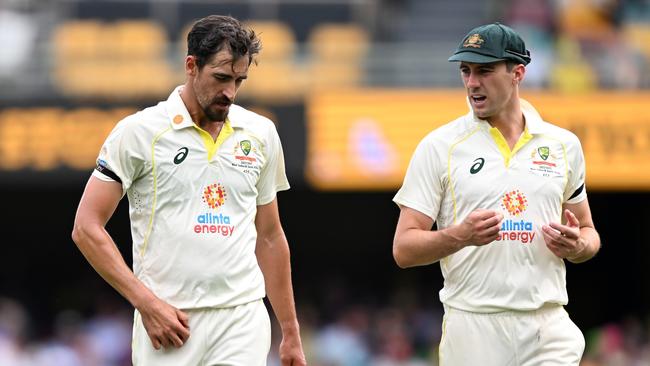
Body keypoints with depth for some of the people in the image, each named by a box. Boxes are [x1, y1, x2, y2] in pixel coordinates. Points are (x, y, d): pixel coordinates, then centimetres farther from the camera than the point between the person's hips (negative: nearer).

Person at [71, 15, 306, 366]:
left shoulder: (262, 134, 10)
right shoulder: (138, 132, -2)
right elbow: (86, 228, -3)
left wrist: (290, 334, 17)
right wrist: (146, 302, -11)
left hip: (243, 323, 2)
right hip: (167, 323, -2)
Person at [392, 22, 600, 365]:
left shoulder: (564, 145, 11)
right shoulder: (439, 147, 1)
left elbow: (588, 232, 21)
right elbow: (404, 249, -2)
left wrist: (577, 245, -3)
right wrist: (462, 235, -20)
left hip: (548, 328, 2)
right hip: (473, 330, -2)